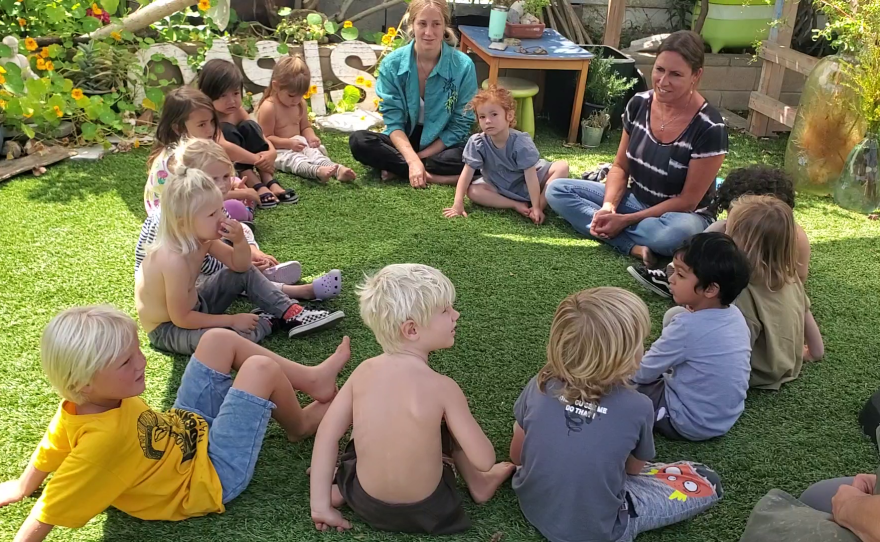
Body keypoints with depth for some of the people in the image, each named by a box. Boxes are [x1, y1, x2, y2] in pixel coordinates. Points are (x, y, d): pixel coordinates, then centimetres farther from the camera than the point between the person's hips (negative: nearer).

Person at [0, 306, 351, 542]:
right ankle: (301, 425, 11)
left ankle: (313, 379, 16)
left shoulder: (87, 402, -14)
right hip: (213, 476, -8)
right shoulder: (103, 439, -36)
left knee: (218, 340, 0)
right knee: (260, 369, -22)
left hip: (189, 429, 8)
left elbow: (49, 452, 1)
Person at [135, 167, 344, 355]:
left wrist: (239, 240, -21)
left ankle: (292, 313, 0)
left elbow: (240, 266, 1)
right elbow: (181, 319, -29)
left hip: (192, 305, 9)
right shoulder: (174, 260, -34)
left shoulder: (202, 238, -10)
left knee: (246, 272, 8)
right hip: (168, 328, -8)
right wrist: (232, 320, -22)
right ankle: (268, 322, -6)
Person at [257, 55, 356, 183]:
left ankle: (338, 170, -49)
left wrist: (311, 137, -7)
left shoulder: (301, 104, 6)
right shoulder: (268, 107, -17)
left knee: (314, 152, -22)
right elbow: (267, 138, -17)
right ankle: (317, 171, -66)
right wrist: (289, 143, -29)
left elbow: (305, 127, 17)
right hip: (279, 150, -6)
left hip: (298, 145, 7)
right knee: (294, 159, -34)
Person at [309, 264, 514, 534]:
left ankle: (341, 487, 22)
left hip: (365, 503, 3)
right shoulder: (442, 387, -21)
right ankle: (478, 484, 33)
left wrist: (320, 504, 0)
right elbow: (484, 460, -17)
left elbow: (327, 434, -7)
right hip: (425, 510, -3)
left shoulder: (364, 371, -10)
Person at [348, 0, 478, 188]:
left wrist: (419, 157, -16)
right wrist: (412, 160, -28)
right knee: (359, 141, -25)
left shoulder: (463, 66, -15)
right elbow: (393, 120, -11)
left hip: (443, 144, -1)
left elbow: (460, 126, -10)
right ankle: (435, 176, -25)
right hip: (404, 139, 2)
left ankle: (397, 169, -18)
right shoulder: (392, 63, -10)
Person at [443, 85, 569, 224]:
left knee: (562, 166, -21)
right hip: (500, 188, 2)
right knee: (473, 191, -26)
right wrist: (458, 204, -25)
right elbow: (467, 173, -18)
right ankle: (517, 205, -23)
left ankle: (541, 204, -27)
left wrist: (537, 207, -31)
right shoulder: (477, 143, -20)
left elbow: (530, 175, -27)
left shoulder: (521, 142, -26)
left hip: (527, 184, -2)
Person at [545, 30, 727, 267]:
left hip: (678, 215, -5)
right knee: (556, 190, -12)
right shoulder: (639, 104, -7)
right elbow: (620, 166, 2)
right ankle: (635, 247, -23)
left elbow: (687, 201, -18)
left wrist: (625, 220, -23)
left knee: (679, 232, -43)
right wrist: (609, 206, -18)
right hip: (634, 200, 6)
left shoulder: (710, 128, -22)